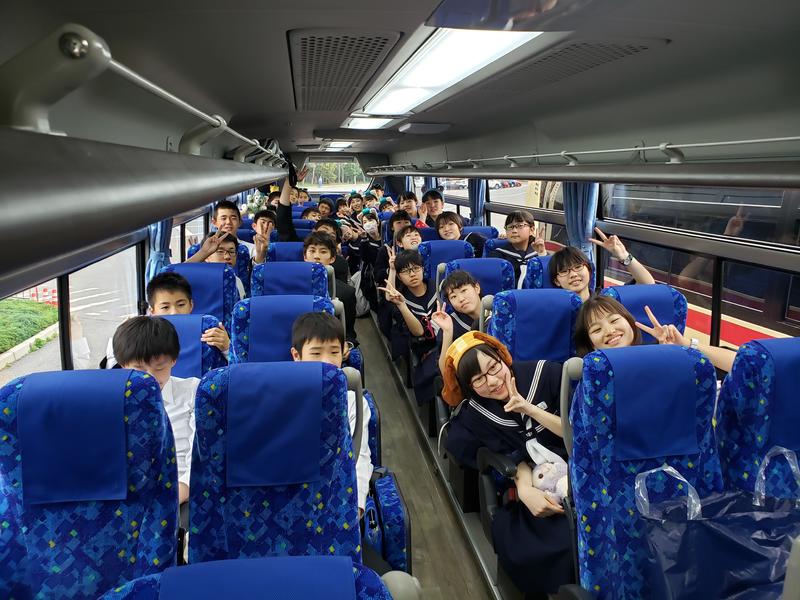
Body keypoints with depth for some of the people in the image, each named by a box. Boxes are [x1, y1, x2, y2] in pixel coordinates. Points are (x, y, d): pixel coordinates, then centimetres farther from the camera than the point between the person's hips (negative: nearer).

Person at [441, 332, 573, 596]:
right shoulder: (472, 417, 1)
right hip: (537, 491, 1)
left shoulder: (546, 374, -3)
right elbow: (514, 457, -1)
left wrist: (529, 409, -14)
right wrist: (525, 489, -22)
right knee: (522, 553, -27)